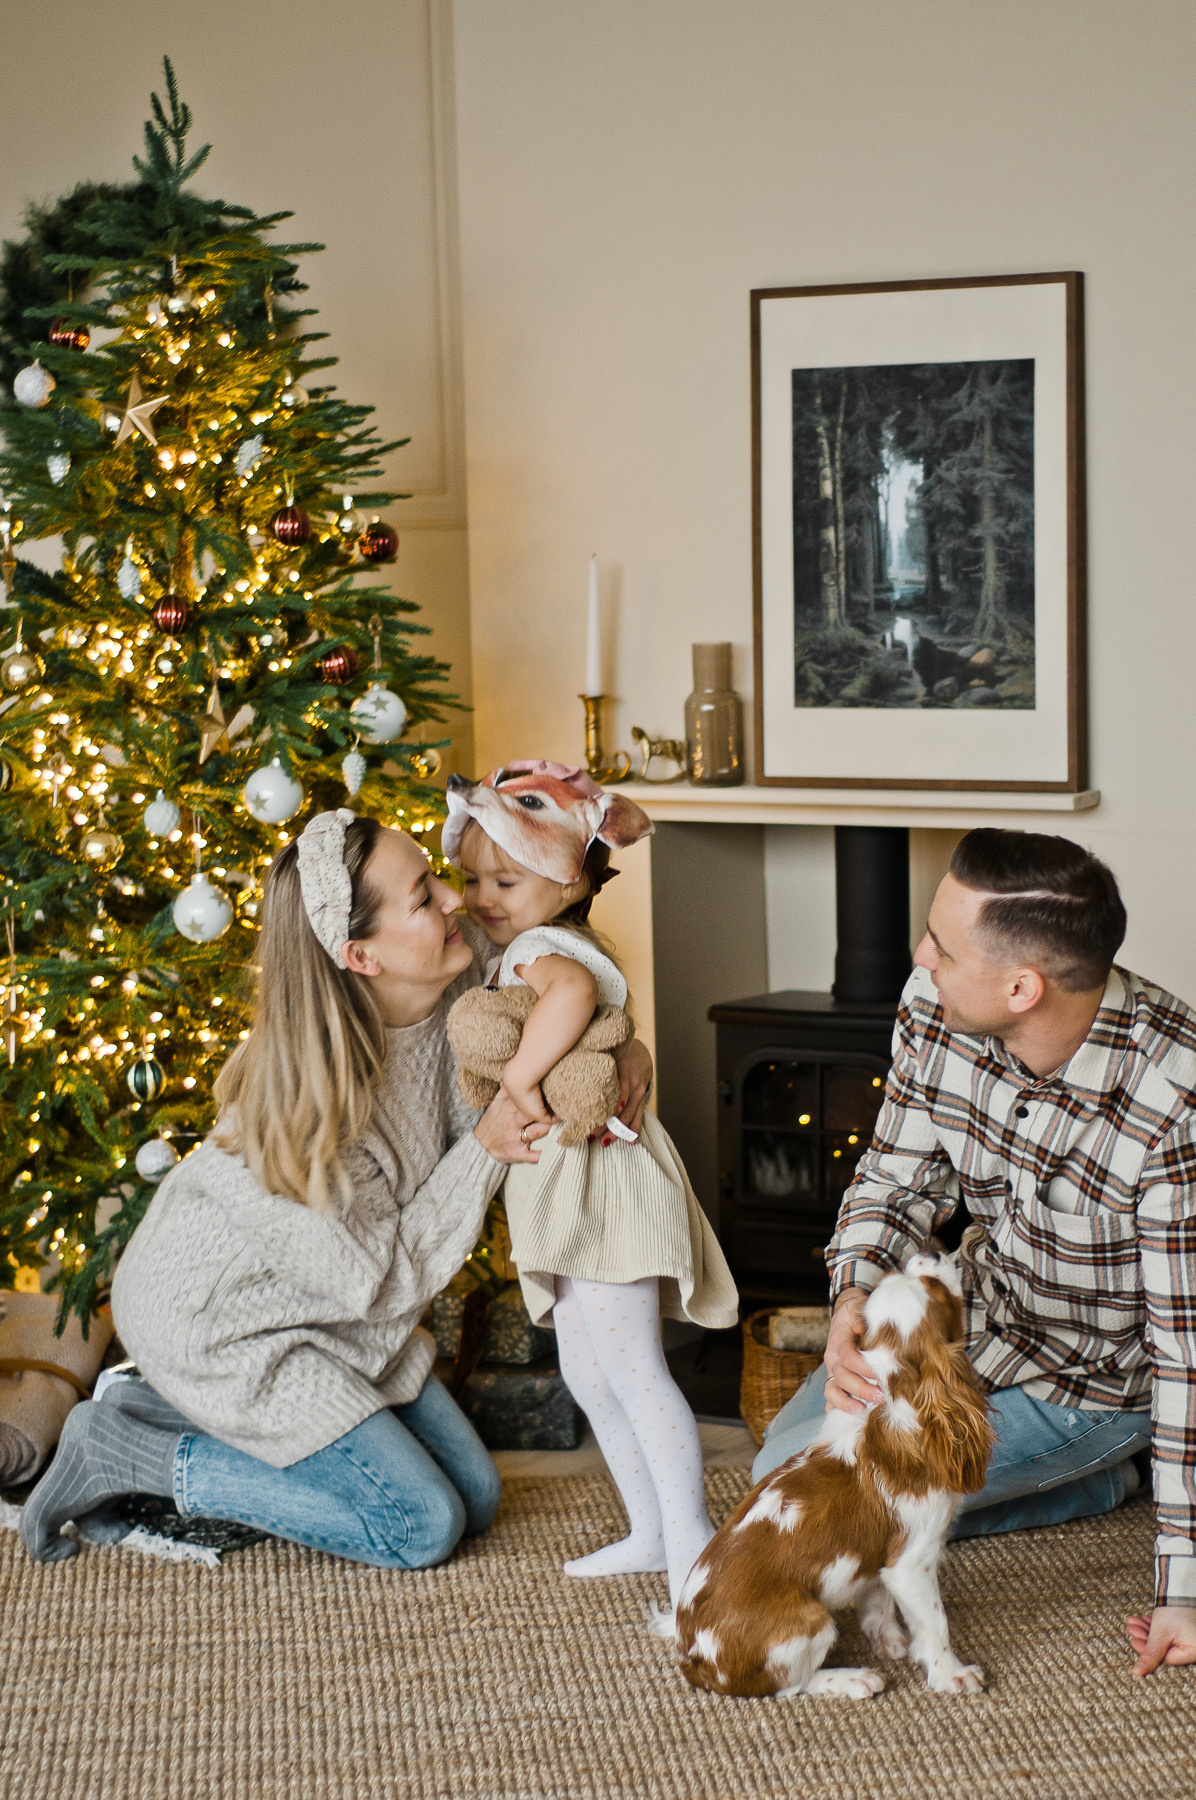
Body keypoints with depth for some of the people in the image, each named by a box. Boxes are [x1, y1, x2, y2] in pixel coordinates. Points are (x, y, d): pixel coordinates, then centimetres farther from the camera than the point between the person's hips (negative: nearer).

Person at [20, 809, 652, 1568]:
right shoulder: (306, 1100, -34)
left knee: (475, 1497, 8)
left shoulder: (461, 988, -17)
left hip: (326, 1307, 8)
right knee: (424, 1526, -7)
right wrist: (483, 1153, -30)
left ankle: (170, 1410, 13)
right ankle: (121, 1452, 1)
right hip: (216, 1318, -8)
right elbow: (380, 1278, -23)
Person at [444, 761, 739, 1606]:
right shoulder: (525, 948, 15)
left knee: (630, 1369, -9)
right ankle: (652, 1531, 24)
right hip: (571, 1189, 11)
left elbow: (570, 993, -41)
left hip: (598, 1183, -11)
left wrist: (520, 1080, -34)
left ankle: (691, 1543, -4)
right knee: (588, 1373, 16)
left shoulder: (539, 951, -17)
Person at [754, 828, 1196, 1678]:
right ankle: (1097, 1472, 23)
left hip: (1095, 1376, -6)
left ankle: (1103, 1473, 8)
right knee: (788, 1449, 17)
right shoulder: (934, 1009, -20)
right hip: (983, 1306, 7)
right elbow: (900, 1177, -3)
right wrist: (856, 1295, -26)